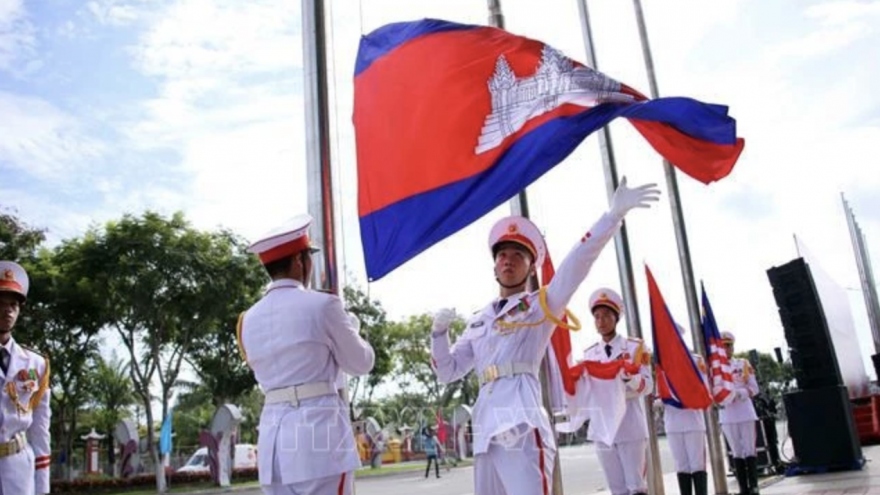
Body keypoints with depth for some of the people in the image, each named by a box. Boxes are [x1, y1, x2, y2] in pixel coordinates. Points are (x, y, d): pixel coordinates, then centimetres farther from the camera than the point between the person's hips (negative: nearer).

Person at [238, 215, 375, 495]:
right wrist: (350, 327, 23)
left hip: (273, 436, 6)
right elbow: (361, 363, 4)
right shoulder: (322, 305, -5)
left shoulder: (250, 319, 12)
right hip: (319, 432, -6)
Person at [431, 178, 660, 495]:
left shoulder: (541, 304, 8)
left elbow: (575, 265, -7)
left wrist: (614, 214, -19)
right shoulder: (478, 322, 24)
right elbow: (448, 372, 26)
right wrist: (439, 332, 8)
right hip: (486, 428, 6)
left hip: (522, 424, -6)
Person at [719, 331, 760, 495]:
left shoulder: (743, 364, 4)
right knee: (736, 453, 5)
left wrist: (738, 393, -16)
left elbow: (754, 388, 1)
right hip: (727, 416, 0)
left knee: (749, 450, 1)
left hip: (746, 413, 0)